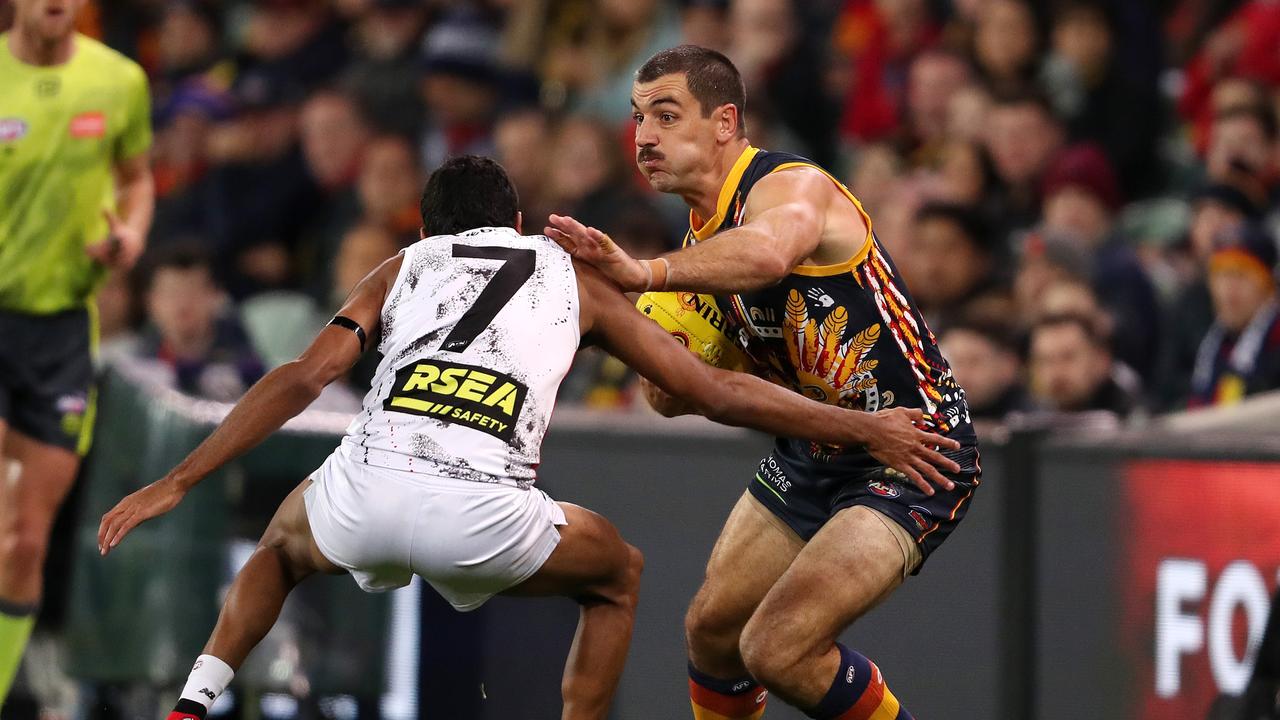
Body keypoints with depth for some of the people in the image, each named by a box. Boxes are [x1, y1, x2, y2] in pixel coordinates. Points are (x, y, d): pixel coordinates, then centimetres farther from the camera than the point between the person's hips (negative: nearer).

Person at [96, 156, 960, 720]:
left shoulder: (403, 269, 28)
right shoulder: (571, 274, 27)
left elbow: (302, 380, 14)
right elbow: (716, 392, 23)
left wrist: (177, 484, 15)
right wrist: (864, 429, 30)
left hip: (367, 487, 2)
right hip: (480, 510, -2)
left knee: (282, 545, 39)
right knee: (617, 574, 30)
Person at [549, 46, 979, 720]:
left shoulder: (791, 185, -22)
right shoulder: (704, 236, 6)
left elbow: (767, 252, -49)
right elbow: (674, 397, 6)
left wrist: (645, 272, -60)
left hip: (911, 459, -9)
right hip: (809, 454, 9)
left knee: (778, 648, -20)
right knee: (711, 626, 12)